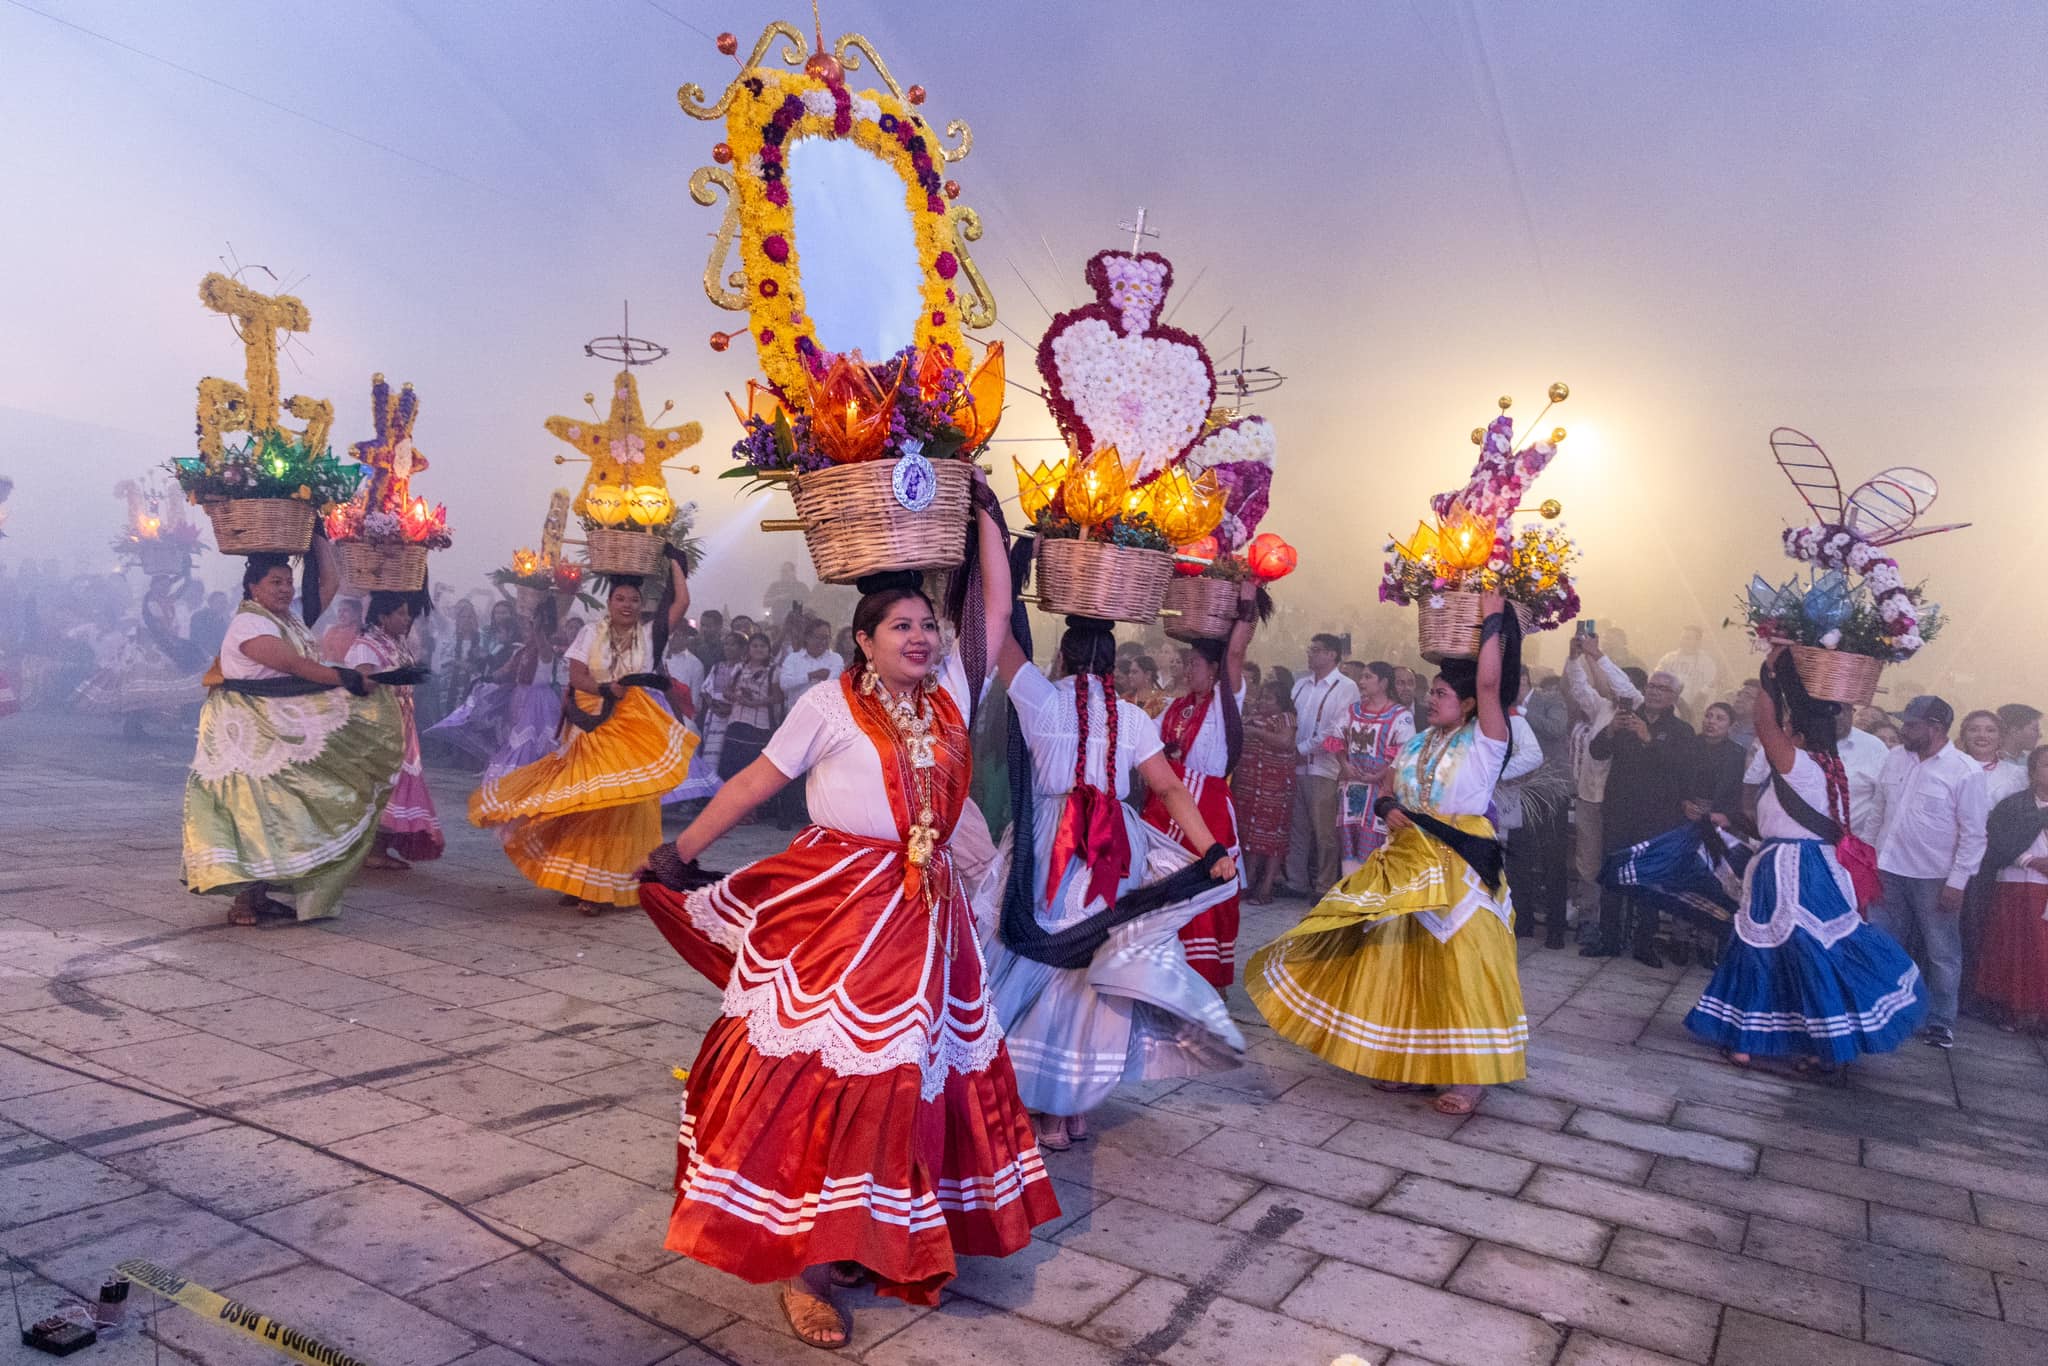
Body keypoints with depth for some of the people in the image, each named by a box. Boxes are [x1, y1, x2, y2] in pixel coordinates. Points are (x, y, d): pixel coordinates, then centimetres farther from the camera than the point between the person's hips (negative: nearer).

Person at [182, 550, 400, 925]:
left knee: (274, 811, 8)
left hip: (285, 730, 9)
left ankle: (259, 895, 12)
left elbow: (328, 580, 14)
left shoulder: (291, 620, 13)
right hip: (251, 733, -9)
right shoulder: (248, 623, -13)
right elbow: (297, 665, -22)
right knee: (255, 809, -10)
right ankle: (245, 900, -7)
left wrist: (319, 536, 14)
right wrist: (349, 680, -22)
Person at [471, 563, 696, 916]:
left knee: (619, 803, -3)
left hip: (632, 727, 0)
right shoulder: (592, 633, 6)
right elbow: (575, 675, -2)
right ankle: (578, 880, 12)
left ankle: (602, 886, 3)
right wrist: (605, 689, -18)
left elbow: (682, 602, -1)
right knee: (584, 801, 0)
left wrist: (673, 564, 4)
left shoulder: (649, 635, 6)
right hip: (593, 725, 0)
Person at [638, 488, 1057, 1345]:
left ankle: (887, 1239, 27)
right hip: (835, 908, -5)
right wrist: (681, 853, 0)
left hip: (925, 913, 5)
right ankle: (805, 1264, 9)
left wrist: (983, 513, 11)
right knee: (819, 1081, -2)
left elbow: (997, 607, 11)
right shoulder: (831, 705, -5)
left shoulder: (951, 691, 7)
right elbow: (756, 781, -1)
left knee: (909, 1079, 11)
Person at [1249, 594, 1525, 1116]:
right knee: (1405, 958, 10)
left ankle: (1469, 1073, 6)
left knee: (1458, 962, -5)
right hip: (1408, 862, 7)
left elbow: (1489, 683, -20)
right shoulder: (1417, 743, 13)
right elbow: (1389, 793, 15)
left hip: (1461, 866, -6)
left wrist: (1493, 621, -15)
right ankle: (1410, 1059, 23)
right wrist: (1389, 808, -8)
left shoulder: (1483, 740, -6)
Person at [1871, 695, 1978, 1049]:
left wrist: (1957, 882, -13)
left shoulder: (1965, 771, -11)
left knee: (1941, 954, 7)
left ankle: (1940, 1022, 21)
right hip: (1889, 870, 5)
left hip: (1935, 878, -5)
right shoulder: (1895, 758, 4)